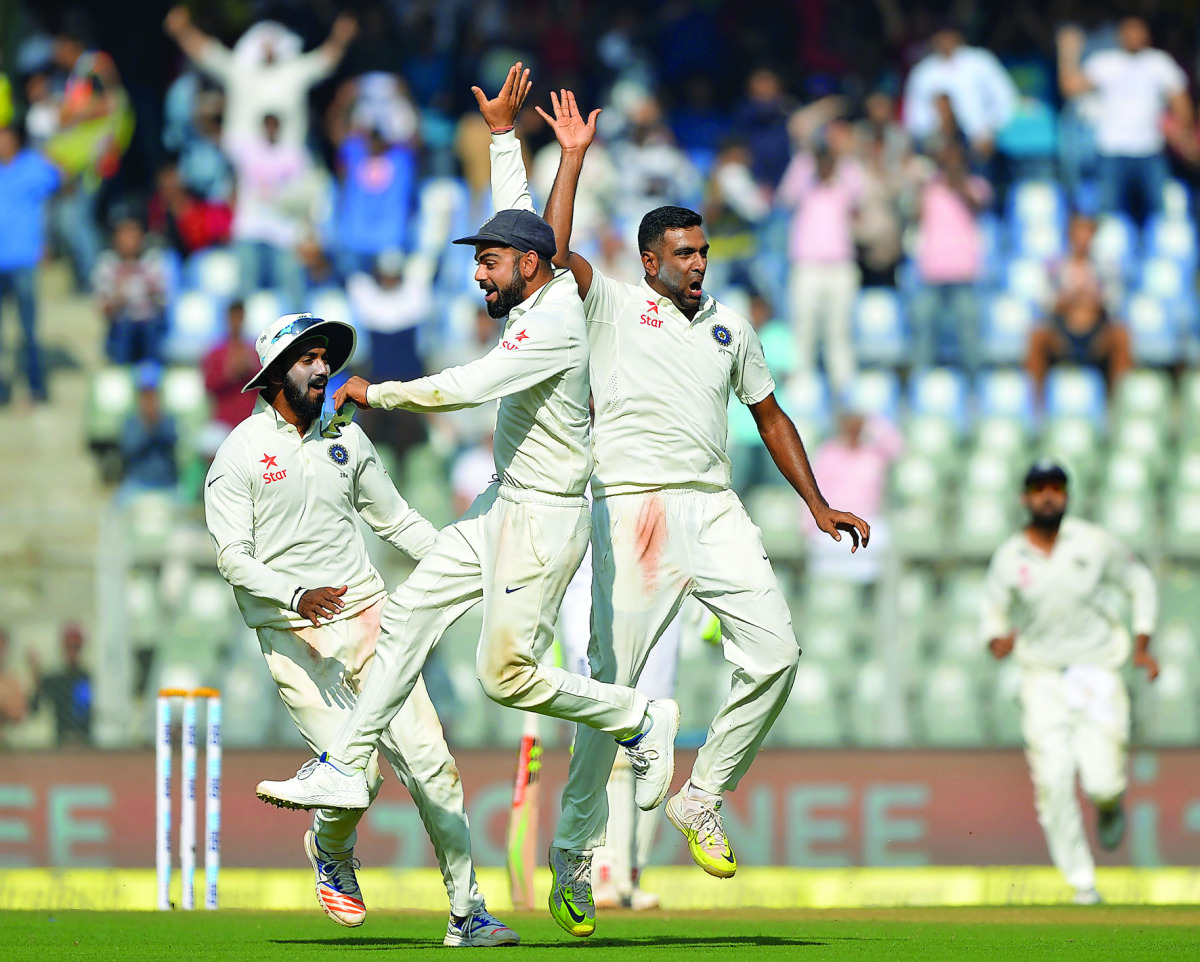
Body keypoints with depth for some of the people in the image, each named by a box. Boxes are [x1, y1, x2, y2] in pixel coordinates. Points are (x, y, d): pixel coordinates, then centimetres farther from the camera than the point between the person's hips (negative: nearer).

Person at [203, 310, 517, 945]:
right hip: (294, 632, -4)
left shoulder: (346, 438, 11)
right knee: (355, 773, -16)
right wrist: (297, 595, -29)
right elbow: (233, 555, -11)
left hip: (366, 614, 4)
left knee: (428, 759, -7)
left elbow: (396, 522, 19)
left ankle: (466, 914, -3)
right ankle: (331, 852, 20)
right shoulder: (239, 454, -5)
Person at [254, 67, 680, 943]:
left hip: (545, 518, -10)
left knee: (509, 674, -10)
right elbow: (522, 213, 25)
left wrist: (372, 393, -18)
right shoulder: (549, 291, 8)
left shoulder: (552, 325, -20)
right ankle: (347, 770, 5)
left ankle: (640, 720, 8)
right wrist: (502, 130, 26)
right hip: (507, 509, 10)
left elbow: (465, 387, -28)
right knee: (409, 613, 4)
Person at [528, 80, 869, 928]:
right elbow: (554, 252, -10)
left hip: (714, 509, 5)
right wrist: (574, 157, -8)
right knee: (613, 680, -7)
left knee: (775, 652, -9)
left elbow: (770, 416, 25)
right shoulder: (613, 305, 6)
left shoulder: (731, 326, 19)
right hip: (632, 508, -5)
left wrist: (816, 503, 18)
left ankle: (702, 801, 7)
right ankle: (576, 844, 2)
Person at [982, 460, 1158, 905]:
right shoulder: (1009, 559, -1)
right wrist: (997, 639, -17)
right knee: (1053, 784, -8)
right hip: (1042, 680, 1)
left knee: (1100, 781, -14)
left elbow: (1140, 583, 10)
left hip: (1097, 673, -1)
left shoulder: (1094, 543, -3)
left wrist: (1143, 646, 2)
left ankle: (1110, 805, 26)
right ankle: (1083, 888, 4)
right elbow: (993, 611, 7)